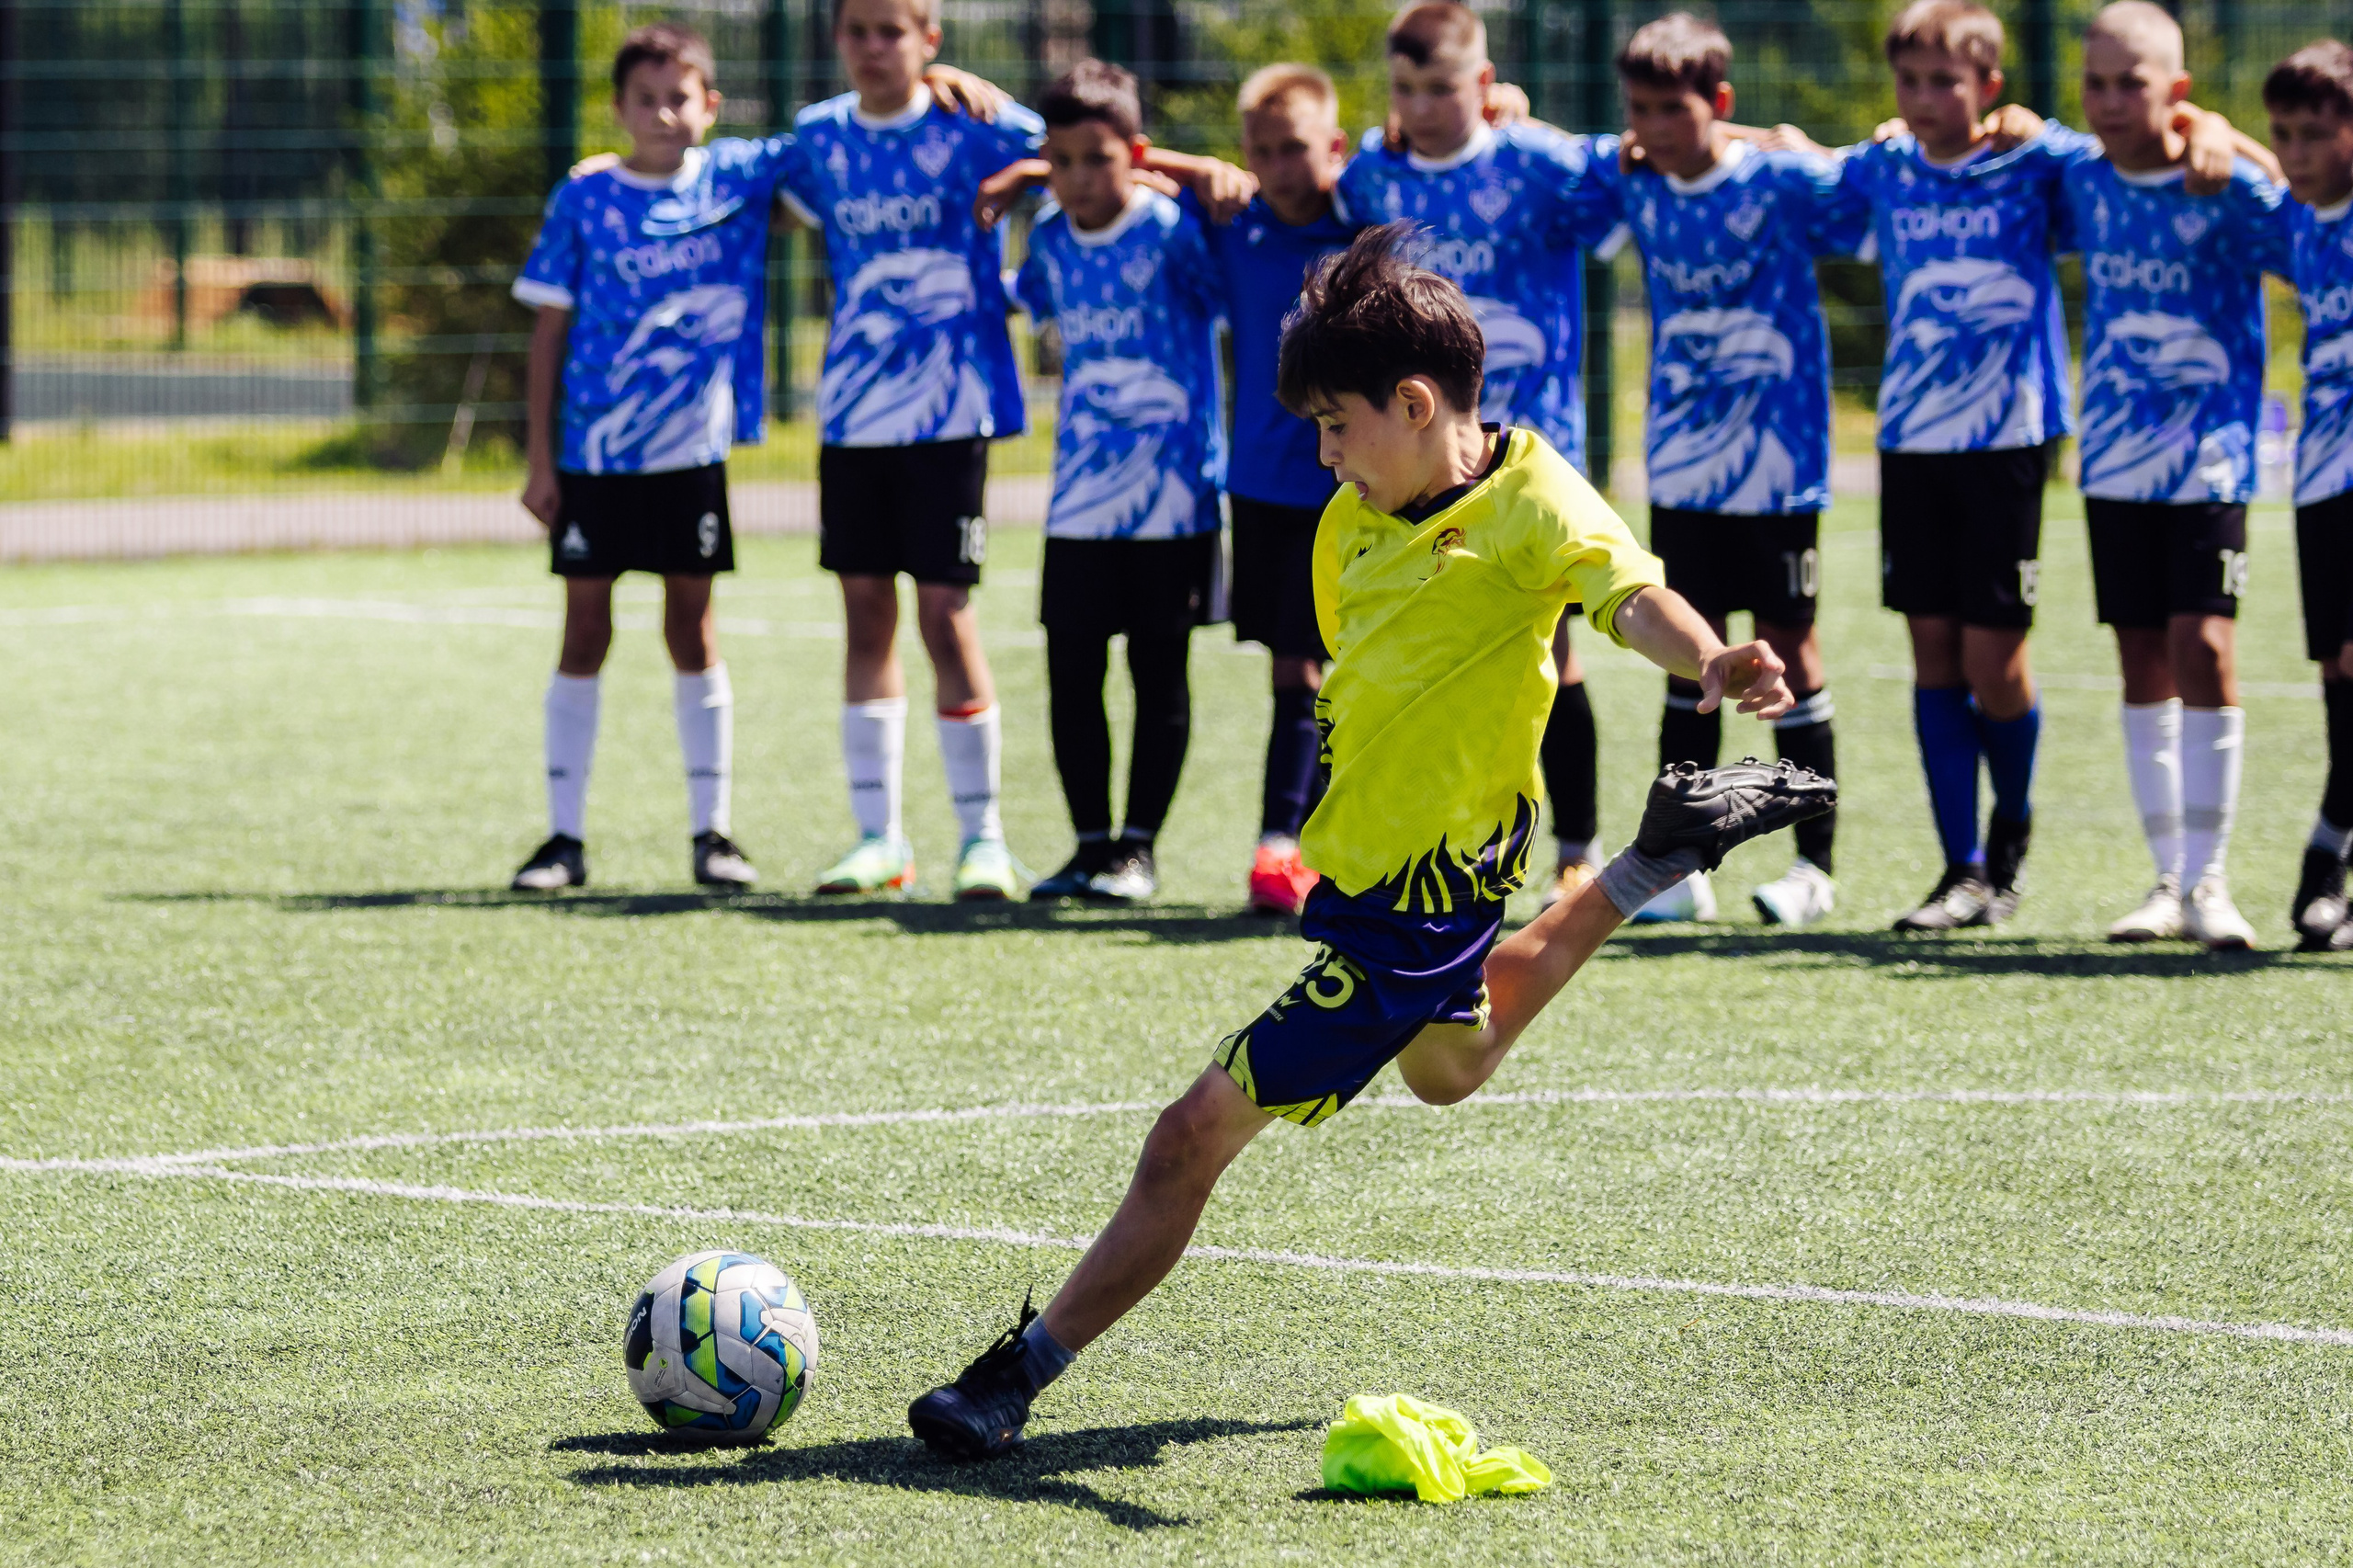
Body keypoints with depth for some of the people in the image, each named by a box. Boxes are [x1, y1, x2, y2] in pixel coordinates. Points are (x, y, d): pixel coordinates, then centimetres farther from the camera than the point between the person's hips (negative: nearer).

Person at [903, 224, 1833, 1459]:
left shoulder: (1530, 501, -21)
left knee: (1200, 1131, -10)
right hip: (1366, 860, 10)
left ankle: (1020, 1374, -1)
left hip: (1414, 913, -10)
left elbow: (1629, 596, -40)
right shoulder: (1355, 519, 2)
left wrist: (1710, 664, -58)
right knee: (1447, 1067, 40)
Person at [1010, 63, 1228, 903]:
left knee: (1159, 675, 4)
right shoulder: (1049, 243, 6)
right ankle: (1091, 845, 15)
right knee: (1071, 674, 5)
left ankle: (1138, 848, 11)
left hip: (1171, 495, -5)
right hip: (1080, 501, 5)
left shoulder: (1174, 232, -11)